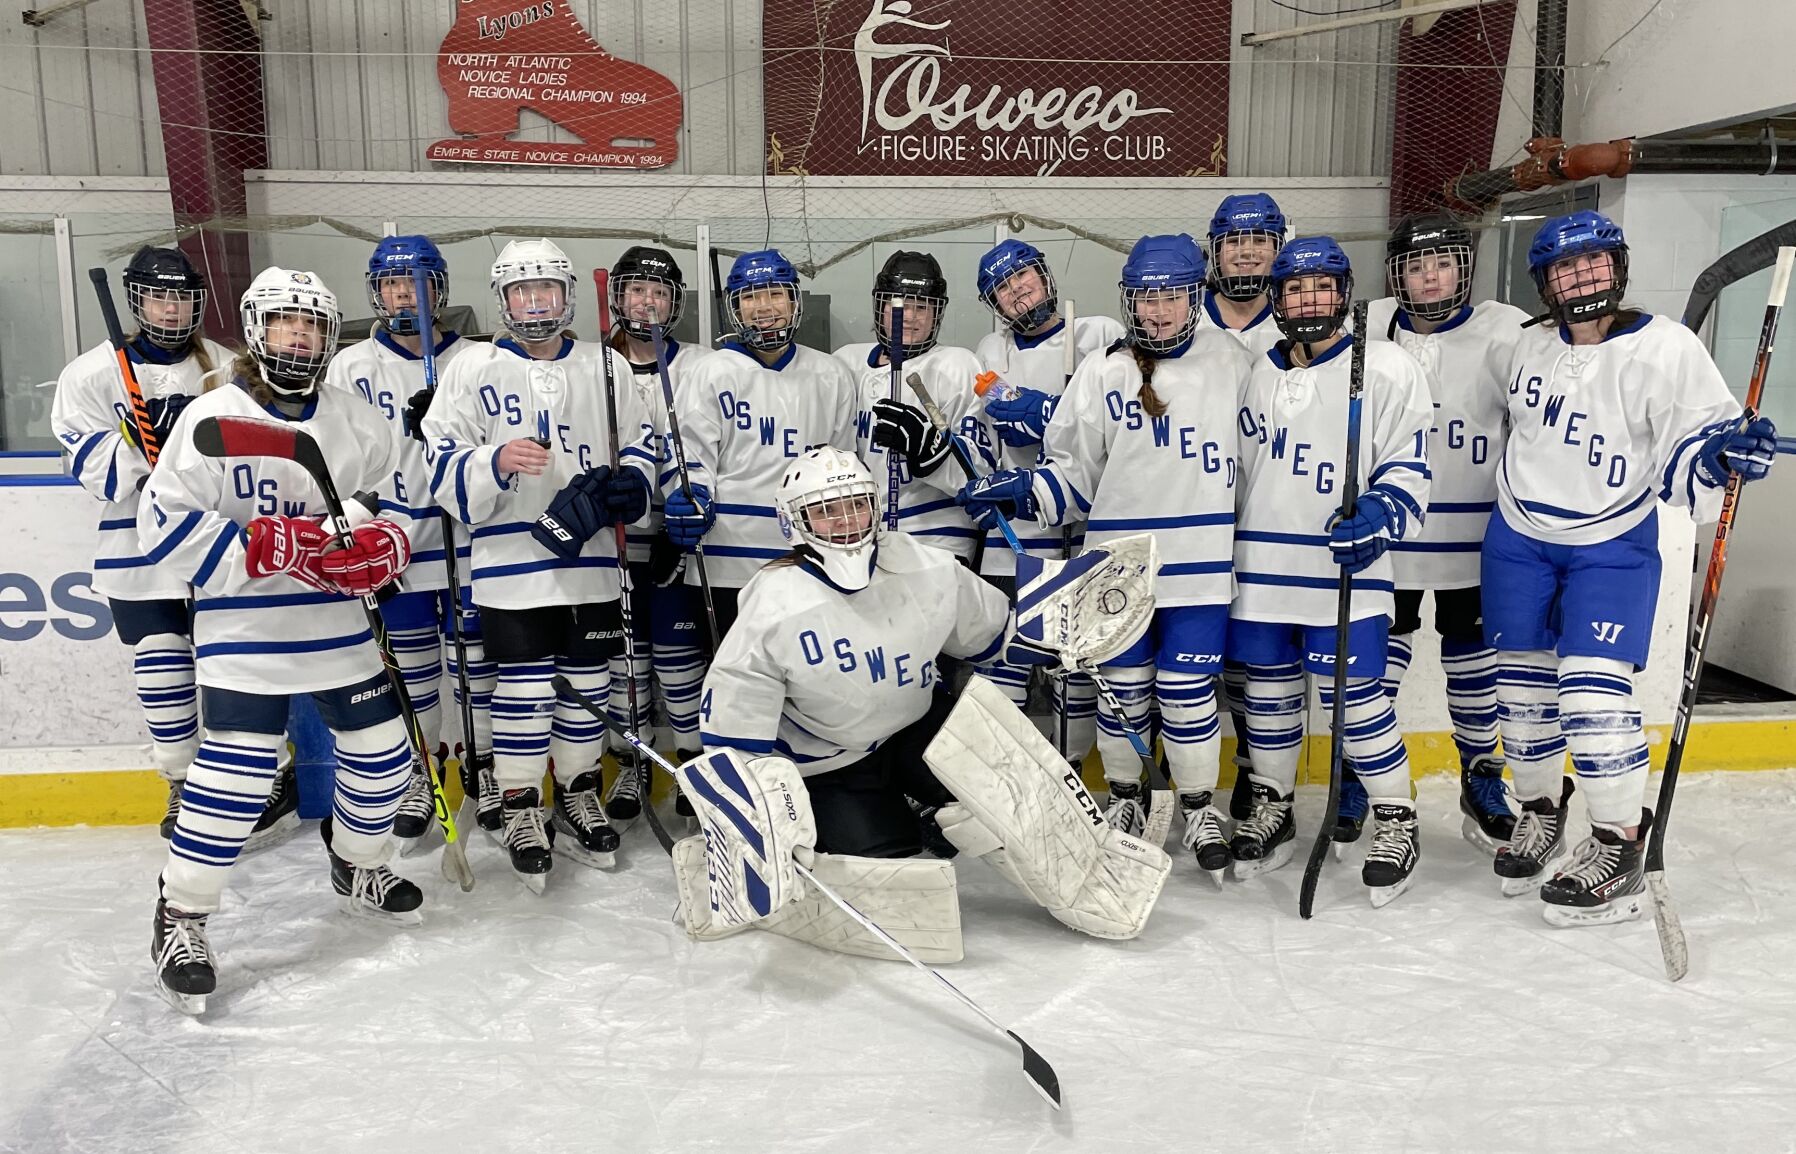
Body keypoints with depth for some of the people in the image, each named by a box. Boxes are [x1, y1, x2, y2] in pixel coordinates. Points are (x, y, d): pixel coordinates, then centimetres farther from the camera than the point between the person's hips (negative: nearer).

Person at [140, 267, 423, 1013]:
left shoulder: (356, 425, 7)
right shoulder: (210, 418, -7)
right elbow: (163, 521, -11)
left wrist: (385, 545, -9)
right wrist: (260, 547, -21)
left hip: (341, 631, 5)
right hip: (245, 634, -5)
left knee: (381, 753, 12)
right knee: (234, 778, -10)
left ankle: (359, 867, 38)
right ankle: (180, 919, 9)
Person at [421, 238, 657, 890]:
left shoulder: (606, 366, 9)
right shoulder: (474, 369, 1)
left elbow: (642, 442, 14)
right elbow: (444, 464, -4)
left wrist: (627, 485, -7)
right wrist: (496, 462, -23)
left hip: (592, 562, 3)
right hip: (512, 564, -3)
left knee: (587, 684, 11)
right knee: (525, 691, 0)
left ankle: (578, 797, 28)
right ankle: (519, 811, 17)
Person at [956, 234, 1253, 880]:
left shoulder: (1232, 363, 3)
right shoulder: (1102, 374, 0)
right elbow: (1074, 471, 2)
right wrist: (1021, 491, -13)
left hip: (1201, 562, 0)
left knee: (1188, 690, 2)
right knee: (1123, 688, 10)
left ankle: (1200, 808, 22)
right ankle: (1124, 799, 30)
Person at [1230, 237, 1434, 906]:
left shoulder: (1386, 370, -3)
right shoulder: (1259, 374, 12)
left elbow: (1409, 467, -5)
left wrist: (1379, 514, -22)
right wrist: (1222, 544, 18)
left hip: (1343, 571, -5)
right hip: (1261, 570, 5)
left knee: (1356, 697, -4)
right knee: (1268, 692, 13)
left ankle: (1395, 820, 15)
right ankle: (1271, 809, 29)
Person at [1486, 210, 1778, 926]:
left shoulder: (1664, 349, -12)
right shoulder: (1531, 348, 3)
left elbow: (1692, 451, -14)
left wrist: (1724, 455, -33)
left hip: (1612, 548, -5)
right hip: (1519, 542, 5)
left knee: (1591, 688, -15)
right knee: (1522, 685, 9)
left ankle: (1620, 848, 0)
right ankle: (1540, 811, 29)